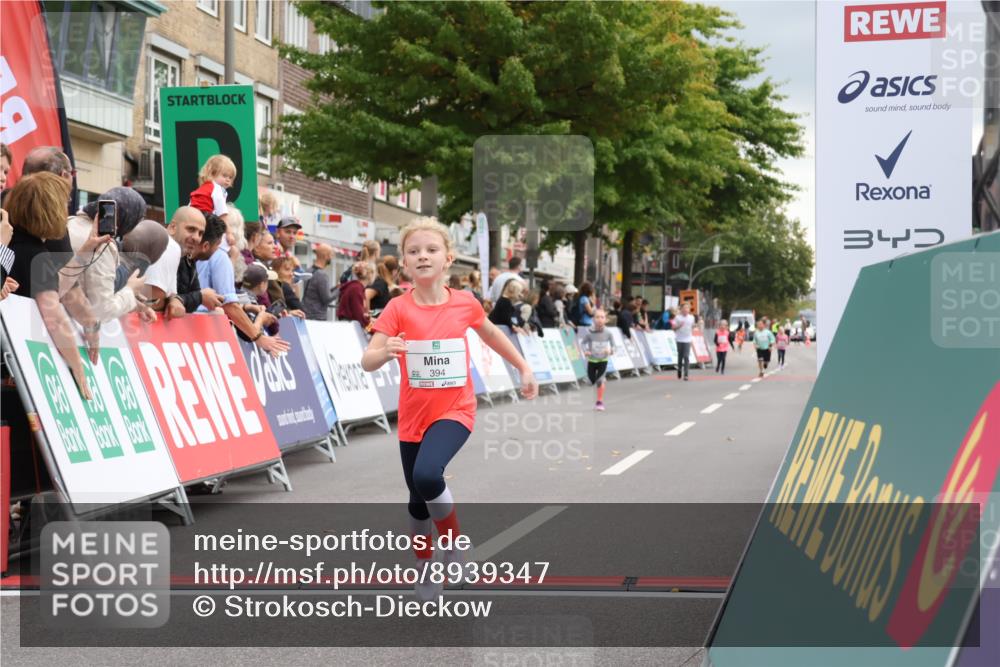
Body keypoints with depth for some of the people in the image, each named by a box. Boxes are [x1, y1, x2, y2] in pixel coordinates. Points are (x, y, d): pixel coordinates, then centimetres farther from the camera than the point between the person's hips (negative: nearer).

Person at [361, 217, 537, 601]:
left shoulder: (464, 303, -5)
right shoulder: (398, 309, -9)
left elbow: (491, 334, 16)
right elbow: (367, 362, -16)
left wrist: (523, 369, 21)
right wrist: (385, 352, -37)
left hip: (454, 411, -2)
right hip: (413, 416, 2)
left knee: (427, 476, -29)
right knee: (418, 500, 13)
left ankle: (454, 544, -3)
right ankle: (424, 569, 39)